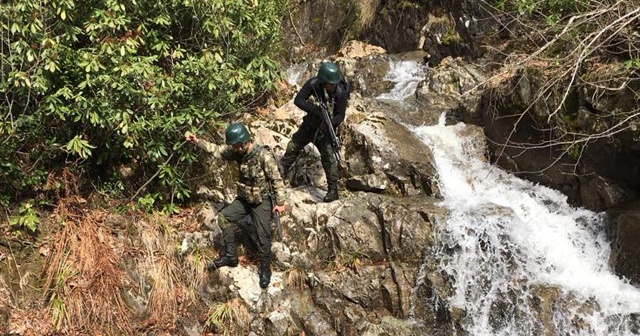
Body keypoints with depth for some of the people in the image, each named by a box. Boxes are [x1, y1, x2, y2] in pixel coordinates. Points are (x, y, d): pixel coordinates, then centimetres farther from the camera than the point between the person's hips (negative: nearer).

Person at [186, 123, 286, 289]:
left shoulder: (264, 155, -25)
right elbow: (218, 150, 8)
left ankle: (265, 269, 11)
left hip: (262, 201, -6)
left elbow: (277, 180, -20)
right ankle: (230, 256, 7)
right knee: (224, 216, -4)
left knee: (263, 235, -6)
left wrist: (280, 203, -18)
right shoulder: (236, 151, -6)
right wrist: (198, 141, 0)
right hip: (244, 199, 6)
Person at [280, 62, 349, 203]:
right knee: (292, 147, 14)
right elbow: (298, 100, -24)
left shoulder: (341, 92, -26)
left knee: (328, 157, -15)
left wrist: (330, 122, -44)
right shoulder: (313, 84, -21)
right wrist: (315, 110, -37)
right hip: (310, 124, 4)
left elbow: (340, 116, -23)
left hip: (326, 127, -4)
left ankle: (333, 190, -4)